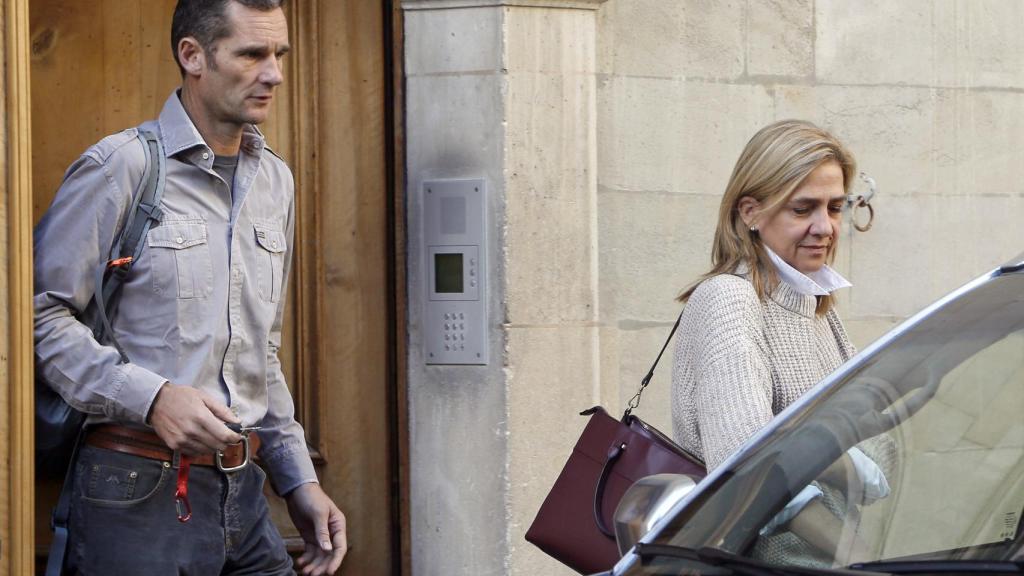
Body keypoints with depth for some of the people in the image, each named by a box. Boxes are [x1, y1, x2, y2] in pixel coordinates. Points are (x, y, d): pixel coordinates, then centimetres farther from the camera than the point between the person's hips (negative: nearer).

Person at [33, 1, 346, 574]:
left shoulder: (276, 180, 15)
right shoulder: (120, 166, -8)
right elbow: (41, 312, -12)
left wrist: (299, 480, 17)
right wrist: (151, 397, -21)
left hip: (243, 495, 6)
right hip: (139, 493, -6)